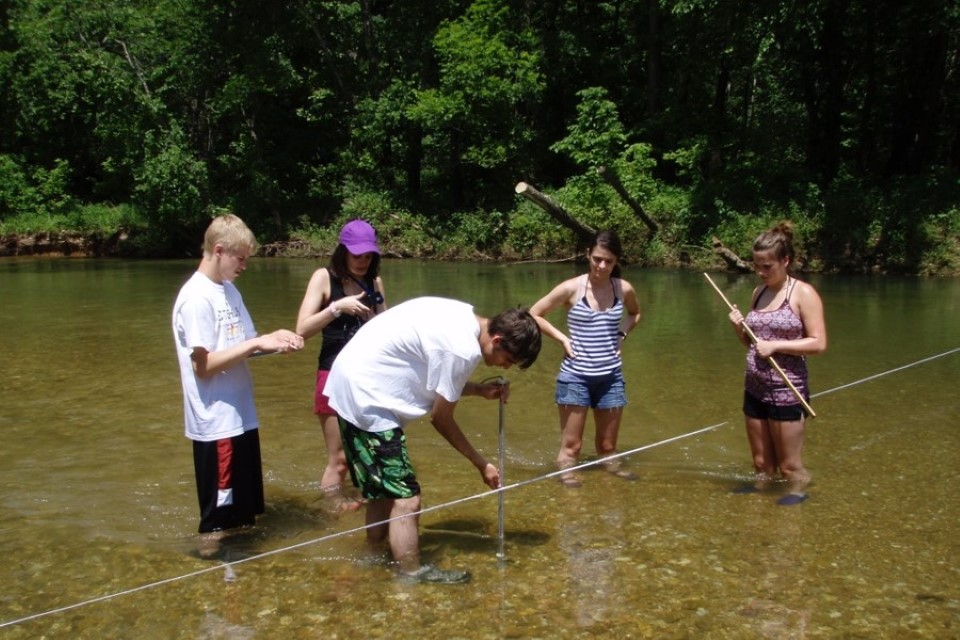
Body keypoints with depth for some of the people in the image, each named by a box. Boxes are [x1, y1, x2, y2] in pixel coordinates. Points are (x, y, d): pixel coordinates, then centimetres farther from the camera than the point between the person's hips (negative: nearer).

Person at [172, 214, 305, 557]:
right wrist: (257, 343, -19)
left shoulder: (229, 290, 11)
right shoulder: (197, 298, -16)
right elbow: (203, 364, -19)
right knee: (218, 518, 4)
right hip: (216, 423, -9)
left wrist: (273, 339, -4)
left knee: (246, 511, 20)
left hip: (241, 415, 9)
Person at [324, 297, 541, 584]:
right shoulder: (463, 350, -21)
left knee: (385, 490, 21)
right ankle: (412, 578, 2)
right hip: (366, 397, -10)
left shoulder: (463, 317, 5)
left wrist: (480, 389, 4)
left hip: (353, 385, 10)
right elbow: (441, 419, -10)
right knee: (406, 498, -6)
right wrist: (482, 464, 0)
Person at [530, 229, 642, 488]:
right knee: (571, 444, 0)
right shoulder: (572, 288, -11)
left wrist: (621, 334, 5)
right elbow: (534, 314, -2)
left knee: (608, 446, 12)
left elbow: (635, 314, 22)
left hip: (611, 377, 3)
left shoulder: (624, 289, -2)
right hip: (575, 376, -3)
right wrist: (563, 338, -8)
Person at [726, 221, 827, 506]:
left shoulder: (803, 293, -9)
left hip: (786, 391, -6)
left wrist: (776, 345, -20)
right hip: (754, 388, 6)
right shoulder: (758, 292, 9)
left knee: (789, 466, 5)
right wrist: (739, 328, -4)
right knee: (761, 463, 13)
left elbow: (819, 343, -14)